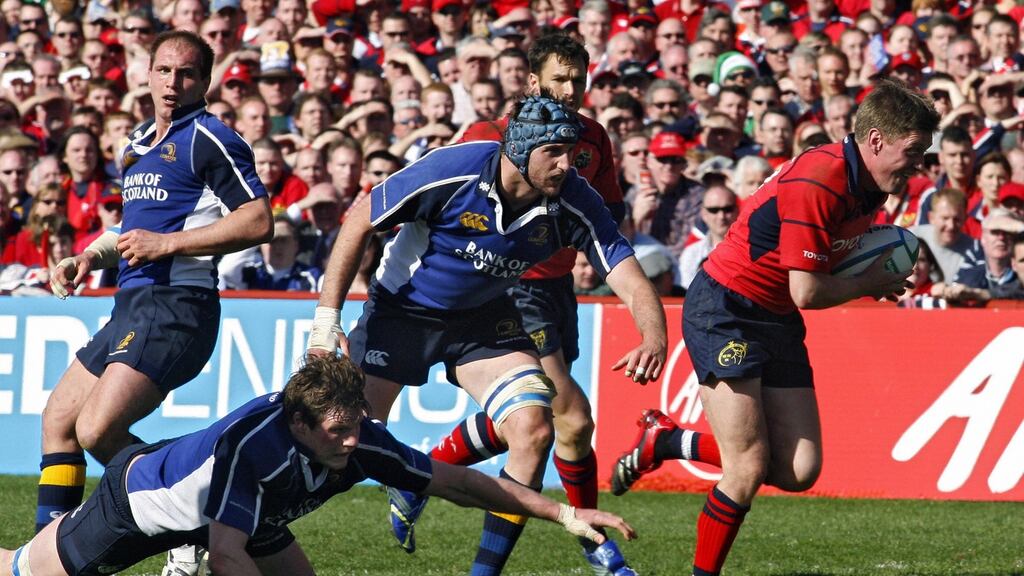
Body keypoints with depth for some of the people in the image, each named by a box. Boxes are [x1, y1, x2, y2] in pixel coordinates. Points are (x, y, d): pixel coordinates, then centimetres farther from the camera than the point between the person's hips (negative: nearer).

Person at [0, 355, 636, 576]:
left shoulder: (363, 443, -25)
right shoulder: (251, 442, -44)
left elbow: (458, 482, -18)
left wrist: (563, 512, -22)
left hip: (235, 511, 6)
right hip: (137, 498, -6)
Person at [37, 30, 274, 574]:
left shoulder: (209, 139, -8)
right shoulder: (137, 144, 20)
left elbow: (258, 222, -16)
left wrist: (166, 243, -18)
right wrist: (90, 257, 16)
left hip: (174, 308, -9)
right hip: (132, 305, 9)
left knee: (96, 430, -19)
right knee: (57, 420, 11)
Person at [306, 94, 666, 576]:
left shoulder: (574, 203, -21)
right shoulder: (451, 171, -29)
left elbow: (630, 280, -24)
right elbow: (359, 222, -17)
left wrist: (654, 338, -46)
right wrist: (326, 319, -19)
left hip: (485, 320, 3)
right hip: (402, 310, -3)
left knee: (533, 429, -16)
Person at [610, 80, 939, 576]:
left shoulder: (869, 186, 4)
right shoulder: (816, 182, -25)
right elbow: (807, 292, -25)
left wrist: (875, 279, 0)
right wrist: (868, 284, -8)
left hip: (776, 322, 9)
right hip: (724, 314, -9)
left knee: (798, 471, 0)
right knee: (749, 469, -13)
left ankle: (663, 442, 19)